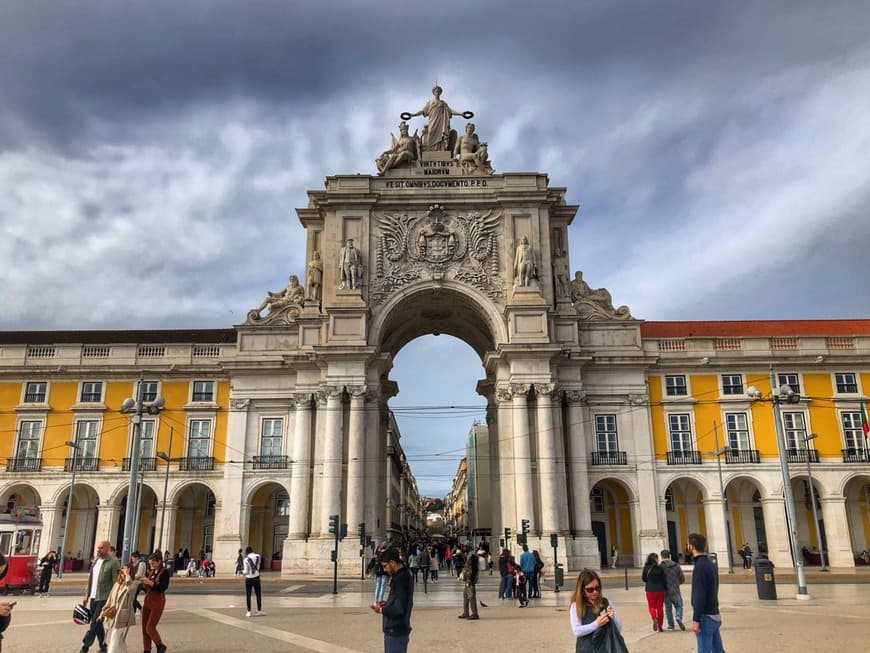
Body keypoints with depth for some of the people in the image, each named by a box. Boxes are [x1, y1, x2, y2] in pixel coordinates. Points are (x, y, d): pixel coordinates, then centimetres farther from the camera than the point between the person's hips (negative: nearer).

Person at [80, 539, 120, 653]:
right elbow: (90, 578, 16)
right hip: (93, 597, 7)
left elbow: (116, 583, -14)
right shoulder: (96, 560, 9)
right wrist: (87, 595, 13)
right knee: (97, 623, 15)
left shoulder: (113, 562, -13)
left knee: (94, 624, -7)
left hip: (104, 598, -7)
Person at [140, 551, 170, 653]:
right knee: (144, 627, 7)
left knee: (150, 627, -7)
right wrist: (144, 583, -9)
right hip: (147, 600, 7)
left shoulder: (164, 572, -10)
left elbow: (162, 588, -18)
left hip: (158, 602, -7)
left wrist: (150, 583, -25)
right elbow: (146, 588, 12)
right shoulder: (150, 572, 8)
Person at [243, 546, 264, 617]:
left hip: (249, 579, -3)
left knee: (248, 595, 9)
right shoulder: (258, 556, -5)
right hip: (256, 578, 3)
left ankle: (249, 612, 10)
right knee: (258, 594, 11)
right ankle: (259, 611, 15)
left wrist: (243, 572, 9)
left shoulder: (246, 559, -15)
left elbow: (246, 572, -11)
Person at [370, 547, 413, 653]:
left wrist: (381, 610, -12)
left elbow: (399, 609, -25)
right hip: (396, 630, 10)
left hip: (395, 632, -10)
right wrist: (387, 603, 7)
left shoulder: (401, 579, -21)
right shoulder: (404, 575, 10)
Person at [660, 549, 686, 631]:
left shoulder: (660, 567, -11)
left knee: (668, 609, 13)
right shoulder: (676, 566, -3)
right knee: (679, 606, 16)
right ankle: (679, 618, -9)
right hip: (675, 591, 1)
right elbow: (683, 579, 2)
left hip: (665, 592, -1)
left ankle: (670, 625, 16)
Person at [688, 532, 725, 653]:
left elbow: (699, 597, -21)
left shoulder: (700, 567, -17)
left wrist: (695, 620, -18)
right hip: (715, 616, 9)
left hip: (705, 617, -9)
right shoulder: (711, 564, 11)